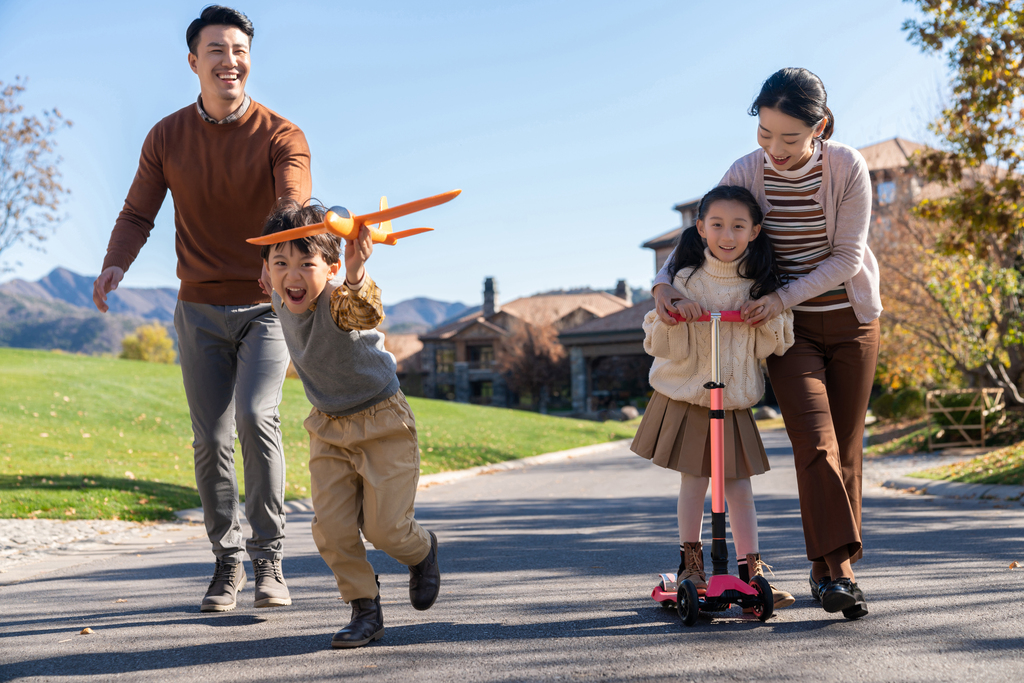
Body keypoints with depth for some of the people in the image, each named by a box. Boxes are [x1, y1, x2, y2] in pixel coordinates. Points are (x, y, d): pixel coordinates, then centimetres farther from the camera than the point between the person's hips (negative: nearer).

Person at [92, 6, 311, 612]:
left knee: (256, 416, -22)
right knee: (212, 440, 2)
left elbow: (295, 211, -22)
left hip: (265, 305, -3)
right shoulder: (167, 138, 3)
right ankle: (227, 562, 16)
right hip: (200, 310, 3)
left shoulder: (282, 137, -7)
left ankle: (270, 560, -12)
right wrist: (115, 265, -19)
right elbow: (138, 215, 3)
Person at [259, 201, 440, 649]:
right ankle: (365, 612, 12)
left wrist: (357, 277, -77)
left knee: (384, 526, -5)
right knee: (331, 527, -5)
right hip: (328, 427, 6)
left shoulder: (339, 299, -31)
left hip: (383, 422, -5)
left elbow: (366, 313, -58)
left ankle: (422, 550, 30)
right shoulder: (282, 300, -9)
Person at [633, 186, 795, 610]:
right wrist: (672, 316, -28)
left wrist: (775, 316, -18)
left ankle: (751, 571, 7)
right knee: (694, 479, 3)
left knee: (738, 481, 1)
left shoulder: (760, 286, -1)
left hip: (735, 400, 2)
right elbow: (664, 348, -10)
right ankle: (690, 563, 21)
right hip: (685, 395, -2)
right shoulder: (684, 280, -8)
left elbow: (769, 348, -1)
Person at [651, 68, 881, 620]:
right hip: (785, 326, 0)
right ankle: (838, 566, -21)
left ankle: (828, 568, 15)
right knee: (815, 440, -17)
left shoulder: (847, 167, -14)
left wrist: (784, 297, -22)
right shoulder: (745, 174, -10)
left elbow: (848, 256, -13)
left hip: (850, 320, 1)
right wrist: (664, 284, -18)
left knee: (845, 445, 4)